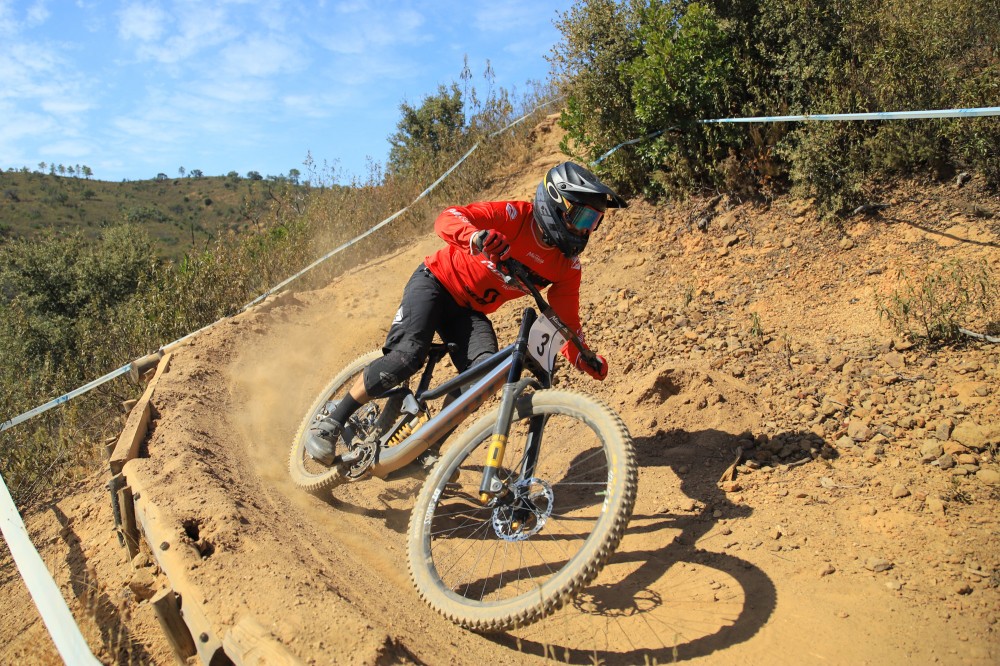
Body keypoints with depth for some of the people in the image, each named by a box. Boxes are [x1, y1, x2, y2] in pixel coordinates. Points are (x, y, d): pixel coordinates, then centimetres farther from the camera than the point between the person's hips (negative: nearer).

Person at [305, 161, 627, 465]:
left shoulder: (567, 264, -4)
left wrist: (582, 355, -15)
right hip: (436, 282, -5)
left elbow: (567, 318, 1)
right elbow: (447, 218, -29)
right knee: (408, 356, -26)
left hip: (469, 311, 5)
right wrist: (477, 237, -49)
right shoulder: (515, 215, -20)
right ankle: (329, 425, -9)